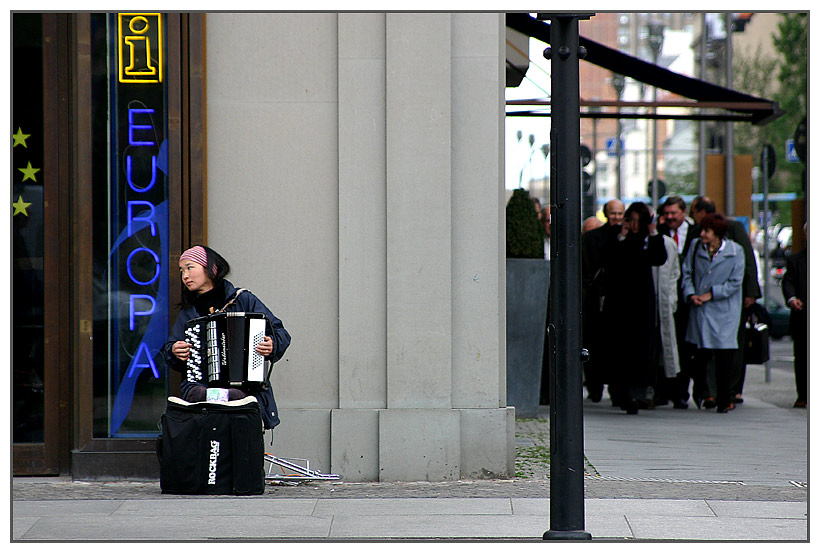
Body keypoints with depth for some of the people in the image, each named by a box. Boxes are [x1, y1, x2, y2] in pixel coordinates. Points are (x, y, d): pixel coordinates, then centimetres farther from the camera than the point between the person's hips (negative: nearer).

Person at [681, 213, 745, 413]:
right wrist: (691, 294, -6)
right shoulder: (695, 246, 4)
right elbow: (686, 273, 9)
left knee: (723, 354, -6)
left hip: (724, 310, -2)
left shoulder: (735, 251, -3)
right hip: (700, 308, 2)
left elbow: (735, 282, -4)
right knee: (702, 353, 0)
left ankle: (724, 399, 4)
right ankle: (700, 392, 23)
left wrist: (711, 294, -10)